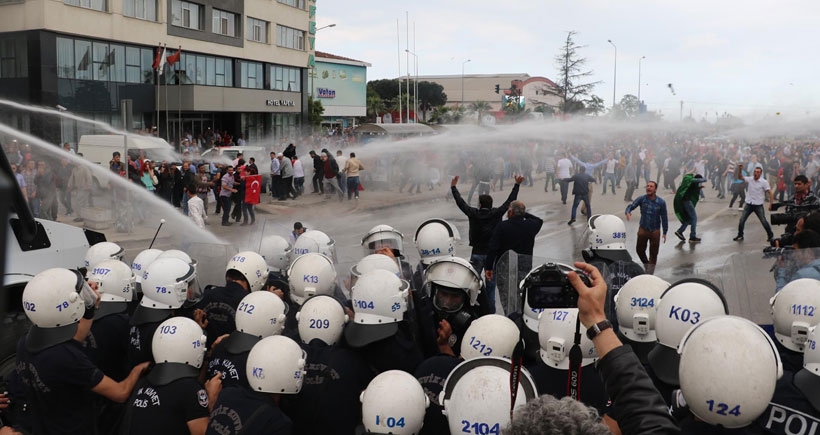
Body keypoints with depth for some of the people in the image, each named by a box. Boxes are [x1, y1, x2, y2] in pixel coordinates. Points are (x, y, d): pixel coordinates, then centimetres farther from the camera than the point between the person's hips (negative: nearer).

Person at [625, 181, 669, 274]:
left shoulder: (661, 202, -8)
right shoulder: (641, 199, -7)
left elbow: (664, 218, -3)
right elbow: (631, 206, -13)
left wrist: (664, 233, -2)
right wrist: (627, 212, -38)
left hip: (655, 230, -1)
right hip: (643, 229, 1)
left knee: (653, 253, 5)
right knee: (639, 250, 10)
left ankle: (650, 273, 17)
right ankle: (646, 264, 40)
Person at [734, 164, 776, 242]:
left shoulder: (764, 182, -9)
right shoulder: (750, 179, 1)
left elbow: (770, 193, -9)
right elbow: (740, 177, -2)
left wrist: (770, 204, -16)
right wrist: (740, 170, -19)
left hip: (758, 205, -3)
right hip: (749, 204, 3)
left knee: (764, 221, -1)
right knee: (741, 220, 0)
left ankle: (770, 235, 18)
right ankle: (740, 235, 15)